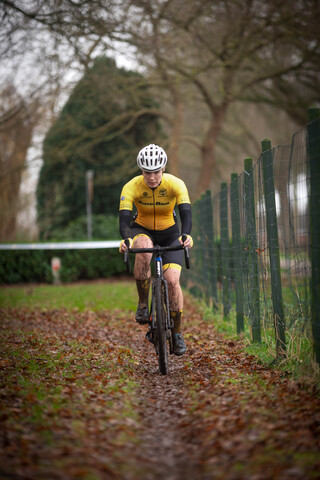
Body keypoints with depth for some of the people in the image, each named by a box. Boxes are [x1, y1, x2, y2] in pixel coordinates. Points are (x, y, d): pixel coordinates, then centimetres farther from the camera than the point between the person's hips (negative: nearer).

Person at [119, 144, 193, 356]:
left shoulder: (176, 184, -22)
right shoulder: (131, 187, -23)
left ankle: (177, 333, 2)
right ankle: (143, 304, -20)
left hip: (169, 232, 1)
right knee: (144, 252, -38)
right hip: (142, 230, -1)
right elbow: (124, 218, -30)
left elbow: (186, 213, -31)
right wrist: (126, 239, -51)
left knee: (172, 280, -16)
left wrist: (186, 235, -52)